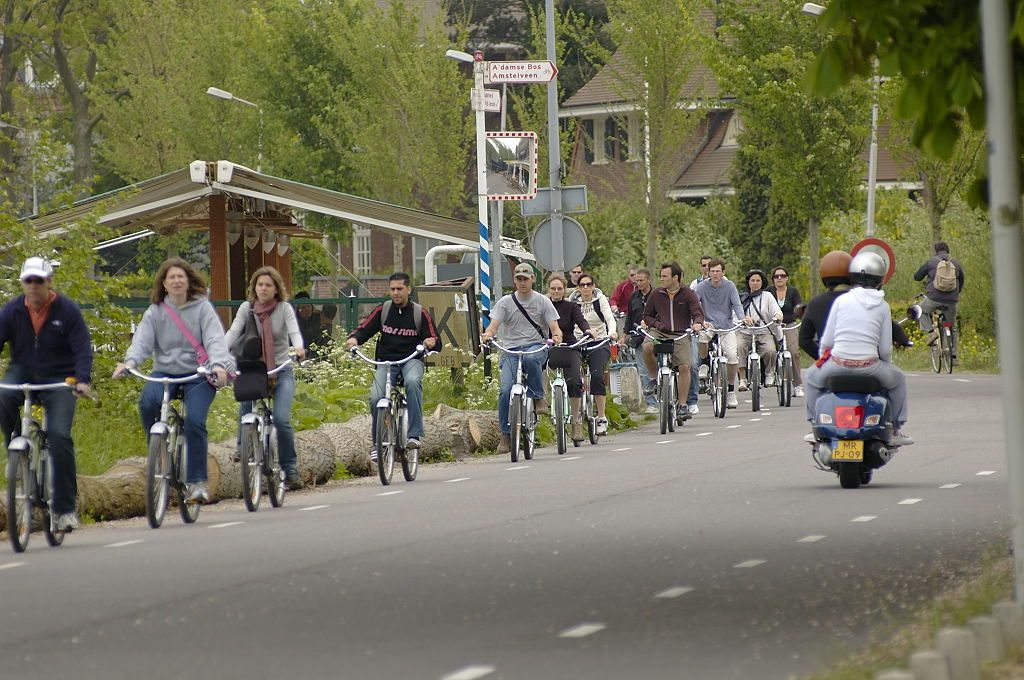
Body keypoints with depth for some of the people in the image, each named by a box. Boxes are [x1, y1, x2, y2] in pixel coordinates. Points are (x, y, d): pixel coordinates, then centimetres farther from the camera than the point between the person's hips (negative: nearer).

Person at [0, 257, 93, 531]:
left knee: (59, 435, -17)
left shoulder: (67, 310, -9)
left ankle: (65, 507, -9)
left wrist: (83, 380, -28)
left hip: (58, 379, -2)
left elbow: (83, 349, -11)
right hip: (22, 373, 2)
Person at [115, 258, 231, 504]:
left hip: (197, 375, -2)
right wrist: (129, 362, -26)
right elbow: (142, 340, -5)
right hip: (164, 372, 2)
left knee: (194, 420, -24)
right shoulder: (155, 312, 8)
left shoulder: (202, 308, 2)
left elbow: (214, 339, -9)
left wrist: (218, 364, -29)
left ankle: (197, 482, -14)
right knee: (147, 401, -30)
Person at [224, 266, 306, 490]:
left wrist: (298, 347, -38)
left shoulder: (284, 308, 0)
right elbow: (233, 331, -10)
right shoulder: (247, 308, 2)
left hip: (281, 371, -2)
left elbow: (294, 330, -15)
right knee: (245, 413, -15)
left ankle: (290, 469, -5)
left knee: (281, 419, -17)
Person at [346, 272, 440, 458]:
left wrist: (432, 342, -27)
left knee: (413, 381, -36)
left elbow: (436, 342, -2)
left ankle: (414, 435, -34)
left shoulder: (420, 313, 0)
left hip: (412, 360, -2)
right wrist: (354, 338, -20)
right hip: (386, 361, 2)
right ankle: (377, 443, -2)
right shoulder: (383, 310, 4)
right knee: (376, 398, -21)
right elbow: (364, 329, 3)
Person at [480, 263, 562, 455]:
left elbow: (554, 327, 0)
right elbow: (494, 325, -2)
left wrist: (556, 336, -24)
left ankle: (538, 398, -19)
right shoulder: (506, 302, 9)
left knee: (530, 359, -40)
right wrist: (487, 335, -26)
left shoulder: (542, 301, 8)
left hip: (537, 347, -1)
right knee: (506, 390, -18)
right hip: (511, 349, 1)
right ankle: (505, 435, -8)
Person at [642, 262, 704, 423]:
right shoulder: (656, 295, 9)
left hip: (680, 335, -1)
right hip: (659, 332, 1)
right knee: (647, 347, -32)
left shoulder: (688, 295, 3)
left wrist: (697, 323, -27)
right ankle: (654, 377, -6)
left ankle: (682, 405, -6)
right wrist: (655, 324, -3)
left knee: (684, 366, -16)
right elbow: (647, 315, 18)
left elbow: (698, 313, -4)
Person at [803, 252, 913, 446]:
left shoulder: (842, 300, 1)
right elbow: (885, 348, 2)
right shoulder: (882, 306, 2)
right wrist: (885, 364, 24)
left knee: (812, 377, 31)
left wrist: (822, 357, 23)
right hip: (869, 366, 0)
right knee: (897, 379, 30)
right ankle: (896, 430, 27)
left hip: (838, 364, 0)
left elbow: (826, 341, 1)